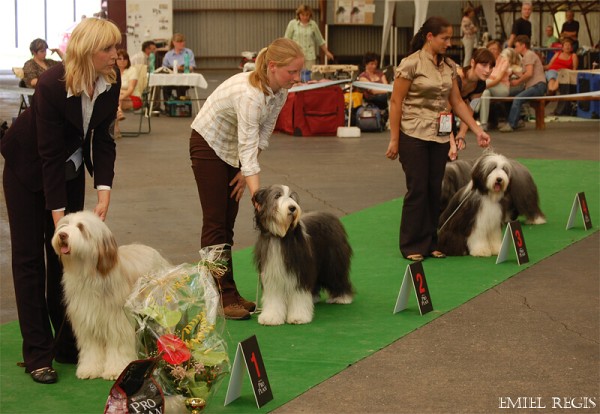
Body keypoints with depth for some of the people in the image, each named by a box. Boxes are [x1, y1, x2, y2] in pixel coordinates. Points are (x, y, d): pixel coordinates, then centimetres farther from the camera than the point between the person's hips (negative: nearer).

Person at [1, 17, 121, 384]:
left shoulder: (111, 80, -16)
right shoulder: (52, 86, -32)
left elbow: (103, 139, -9)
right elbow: (49, 154, -28)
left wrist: (104, 191, -20)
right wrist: (59, 214, -27)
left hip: (70, 169, 6)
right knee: (30, 257, -3)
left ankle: (68, 344, 14)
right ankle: (38, 354, -1)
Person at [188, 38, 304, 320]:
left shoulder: (281, 90, -11)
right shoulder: (250, 94, -36)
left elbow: (263, 134, -1)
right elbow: (248, 150, -38)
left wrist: (245, 172, -7)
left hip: (233, 148, 8)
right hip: (209, 144, -8)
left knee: (228, 223, 9)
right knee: (215, 222, -6)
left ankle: (229, 294, 13)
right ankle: (221, 298, -4)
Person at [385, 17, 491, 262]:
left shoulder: (449, 66, 8)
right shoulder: (411, 64, -12)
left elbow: (457, 102, 11)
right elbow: (396, 102, -10)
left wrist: (477, 130, 3)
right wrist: (394, 140, -12)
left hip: (440, 136, 6)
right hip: (414, 135, -6)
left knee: (435, 190, 8)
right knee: (418, 190, -4)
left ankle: (430, 243, 17)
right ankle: (412, 247, 7)